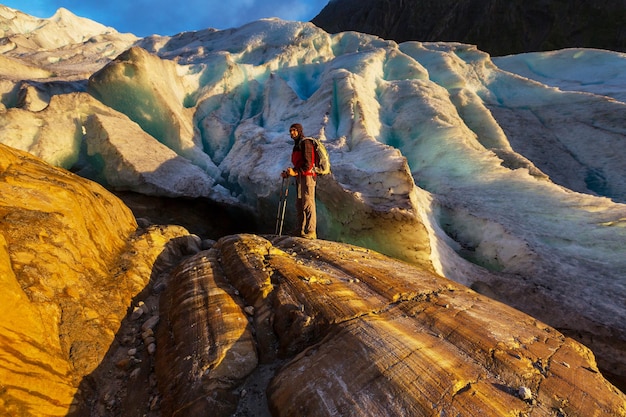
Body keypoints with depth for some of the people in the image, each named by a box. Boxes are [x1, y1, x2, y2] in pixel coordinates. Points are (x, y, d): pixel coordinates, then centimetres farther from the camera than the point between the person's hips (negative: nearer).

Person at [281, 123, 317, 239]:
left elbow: (308, 164, -17)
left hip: (307, 177, -10)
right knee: (299, 205, 10)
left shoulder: (305, 143, -7)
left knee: (308, 204, -10)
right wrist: (289, 173, 11)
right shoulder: (297, 145, 23)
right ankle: (300, 231, 18)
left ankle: (310, 232, -6)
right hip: (300, 178, 10)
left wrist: (296, 172, -23)